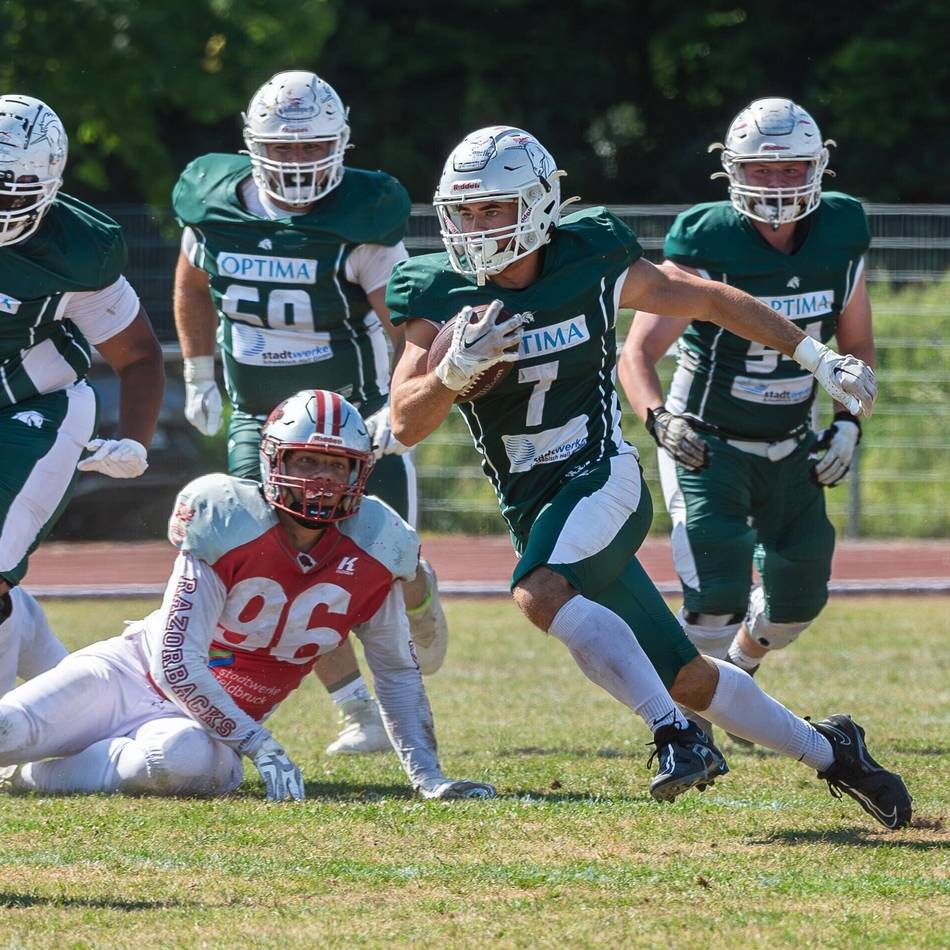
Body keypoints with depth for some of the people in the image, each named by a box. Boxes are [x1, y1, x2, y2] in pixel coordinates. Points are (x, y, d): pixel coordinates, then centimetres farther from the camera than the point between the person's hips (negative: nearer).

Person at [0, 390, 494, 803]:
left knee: (185, 759, -36)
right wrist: (260, 746, -29)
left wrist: (428, 778, -5)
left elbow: (398, 673, 5)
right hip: (133, 674, -3)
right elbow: (176, 663, -22)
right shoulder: (228, 526, -20)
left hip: (208, 721, 3)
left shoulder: (371, 552, -7)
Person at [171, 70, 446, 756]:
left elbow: (405, 325, -13)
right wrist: (199, 378, 17)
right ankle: (360, 713, -2)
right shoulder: (215, 203, -4)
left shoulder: (361, 218, -15)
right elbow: (193, 285, 16)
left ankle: (420, 594, 39)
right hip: (260, 420, 3)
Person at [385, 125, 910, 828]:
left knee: (541, 593, -34)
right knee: (684, 676, 8)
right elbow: (406, 425, -9)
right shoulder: (443, 296, -3)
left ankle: (677, 733, -29)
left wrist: (817, 357, 12)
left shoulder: (594, 265, -7)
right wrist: (457, 368, -29)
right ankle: (828, 750, 26)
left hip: (603, 478, -4)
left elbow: (710, 302, 10)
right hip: (532, 509, 4)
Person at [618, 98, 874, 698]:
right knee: (718, 598, -20)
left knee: (797, 601, 10)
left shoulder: (840, 239, -7)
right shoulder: (709, 248, -22)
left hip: (790, 446, 5)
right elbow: (637, 355, -23)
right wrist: (660, 418, -41)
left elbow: (857, 346, 9)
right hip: (707, 445, -5)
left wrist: (848, 423, -6)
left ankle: (737, 670, 42)